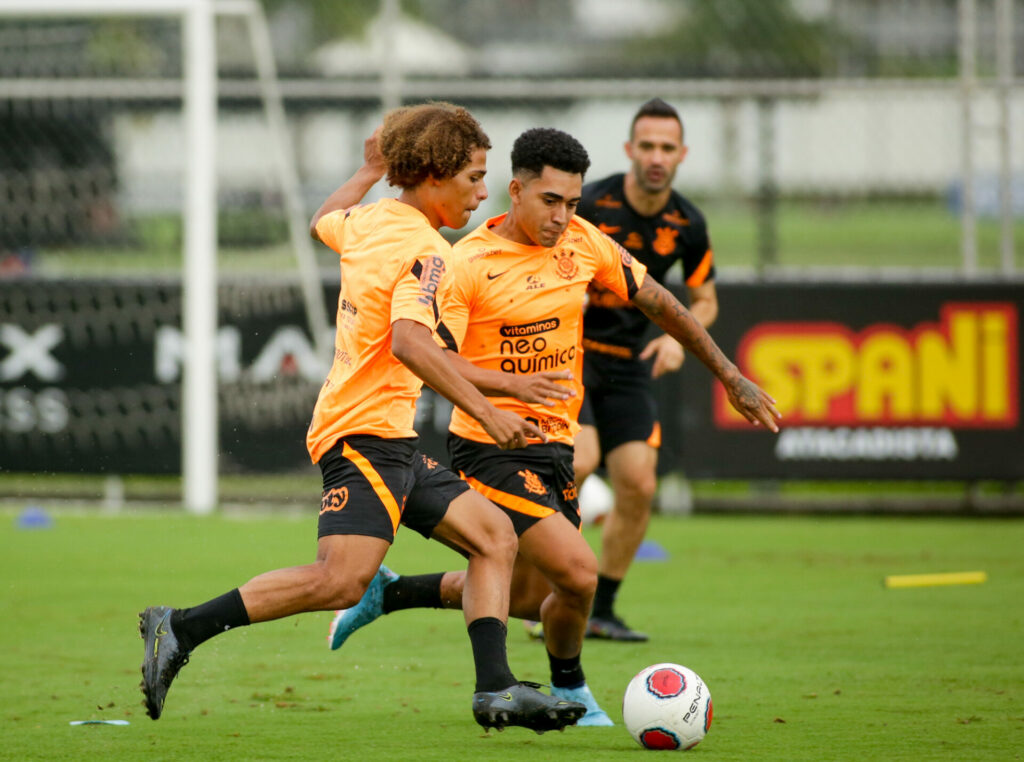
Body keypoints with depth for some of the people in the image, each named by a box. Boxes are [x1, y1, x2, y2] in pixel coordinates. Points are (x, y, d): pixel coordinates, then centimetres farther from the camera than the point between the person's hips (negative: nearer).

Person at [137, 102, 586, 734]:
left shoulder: (366, 222, 13)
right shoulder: (425, 251, -14)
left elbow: (325, 221, 38)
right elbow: (409, 343, -30)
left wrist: (371, 170, 52)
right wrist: (487, 412, -31)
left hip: (392, 444, 11)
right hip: (367, 436, -11)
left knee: (495, 537, 6)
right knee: (342, 579, -23)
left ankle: (495, 688, -3)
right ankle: (181, 628, -17)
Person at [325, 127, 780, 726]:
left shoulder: (582, 243, 2)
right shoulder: (468, 265, -16)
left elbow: (657, 302, 13)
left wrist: (732, 378, 14)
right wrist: (514, 385, -38)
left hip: (555, 448, 7)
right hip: (490, 447, -7)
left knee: (529, 597, 16)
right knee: (578, 571, -20)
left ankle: (388, 594, 36)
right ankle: (570, 692, 8)